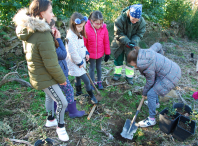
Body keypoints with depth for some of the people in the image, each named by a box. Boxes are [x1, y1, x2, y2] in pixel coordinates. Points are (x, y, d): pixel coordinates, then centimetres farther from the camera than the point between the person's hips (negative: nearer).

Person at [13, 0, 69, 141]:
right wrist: (62, 79, -11)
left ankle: (50, 120, 48)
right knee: (62, 102, 1)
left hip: (39, 74, 10)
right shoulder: (43, 35, -30)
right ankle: (60, 127, 24)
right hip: (45, 77, -10)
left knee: (50, 96, 27)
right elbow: (51, 65, -26)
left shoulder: (29, 30, -1)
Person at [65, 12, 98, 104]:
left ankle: (78, 93, 43)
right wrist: (79, 62, -18)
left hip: (80, 61, 10)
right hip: (75, 64, -9)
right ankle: (92, 96, 17)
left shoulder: (78, 33, 6)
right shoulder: (71, 35, -26)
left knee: (78, 77, 24)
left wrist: (86, 52, 2)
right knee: (86, 81, -2)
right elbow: (72, 52, -28)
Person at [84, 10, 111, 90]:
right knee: (92, 68, 14)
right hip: (91, 53, -2)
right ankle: (92, 82, 34)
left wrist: (107, 53, 1)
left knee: (99, 67, 19)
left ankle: (99, 82, 37)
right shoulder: (86, 28, -20)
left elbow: (106, 42, -3)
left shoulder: (104, 28, -13)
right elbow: (84, 43, -11)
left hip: (100, 53, 2)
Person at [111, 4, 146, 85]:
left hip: (132, 43, 2)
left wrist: (134, 41, -29)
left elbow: (139, 34, -10)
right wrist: (127, 41, -33)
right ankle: (117, 73, 30)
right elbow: (118, 33, -22)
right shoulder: (120, 19, -28)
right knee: (118, 58, 10)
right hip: (120, 43, -1)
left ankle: (129, 76, 24)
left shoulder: (142, 22, -20)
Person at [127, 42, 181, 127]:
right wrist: (161, 56, 29)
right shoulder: (147, 52, -6)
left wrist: (144, 93, 5)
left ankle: (151, 119, 4)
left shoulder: (148, 67, -27)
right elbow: (158, 45, 12)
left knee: (151, 94, -8)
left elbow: (150, 82, -13)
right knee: (153, 86, 27)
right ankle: (156, 103, 51)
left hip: (170, 77, -10)